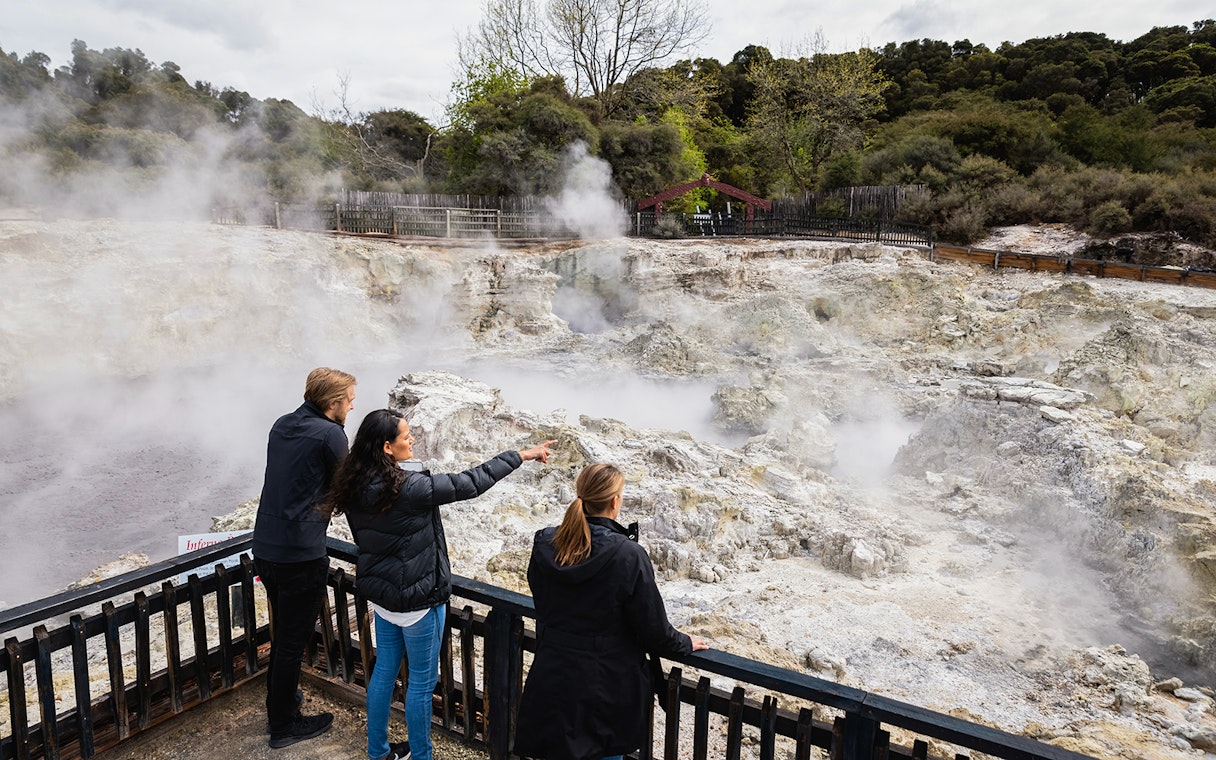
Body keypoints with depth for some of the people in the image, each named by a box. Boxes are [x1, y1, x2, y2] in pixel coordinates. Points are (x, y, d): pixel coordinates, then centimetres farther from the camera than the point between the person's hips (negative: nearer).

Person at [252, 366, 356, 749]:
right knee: (293, 639, 7)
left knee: (284, 631, 25)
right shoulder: (330, 434, -15)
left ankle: (279, 701, 41)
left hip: (265, 547, 8)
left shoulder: (281, 426, 8)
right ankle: (285, 725, 22)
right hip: (300, 555, -8)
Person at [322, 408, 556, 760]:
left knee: (384, 670, 22)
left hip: (381, 595, 8)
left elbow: (365, 540, 8)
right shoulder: (408, 489, -29)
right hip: (417, 599, -8)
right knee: (422, 681, 10)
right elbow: (468, 484, -22)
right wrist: (520, 455, -13)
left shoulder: (357, 487, -5)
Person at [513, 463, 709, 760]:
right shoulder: (629, 556, -22)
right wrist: (685, 644, 7)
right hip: (607, 687, -4)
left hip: (553, 679, 4)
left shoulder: (544, 545, -8)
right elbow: (654, 628, -14)